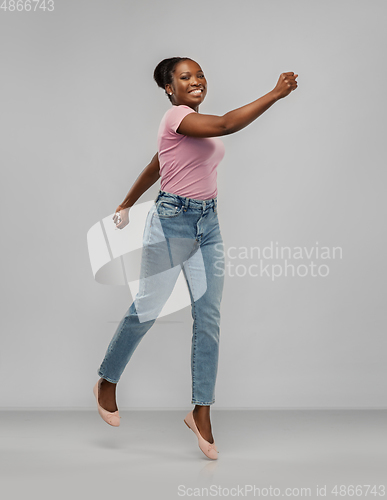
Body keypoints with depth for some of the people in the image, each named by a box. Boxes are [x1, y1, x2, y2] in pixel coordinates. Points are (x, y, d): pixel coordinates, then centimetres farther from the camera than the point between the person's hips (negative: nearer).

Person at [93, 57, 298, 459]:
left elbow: (153, 169, 22)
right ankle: (106, 384, 29)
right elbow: (226, 125, -30)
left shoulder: (192, 124, 14)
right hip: (171, 222, -8)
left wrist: (126, 205, 28)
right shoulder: (176, 116, -12)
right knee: (147, 308, 5)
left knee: (209, 317, 2)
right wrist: (274, 94, -30)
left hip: (208, 223, 8)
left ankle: (201, 413, 10)